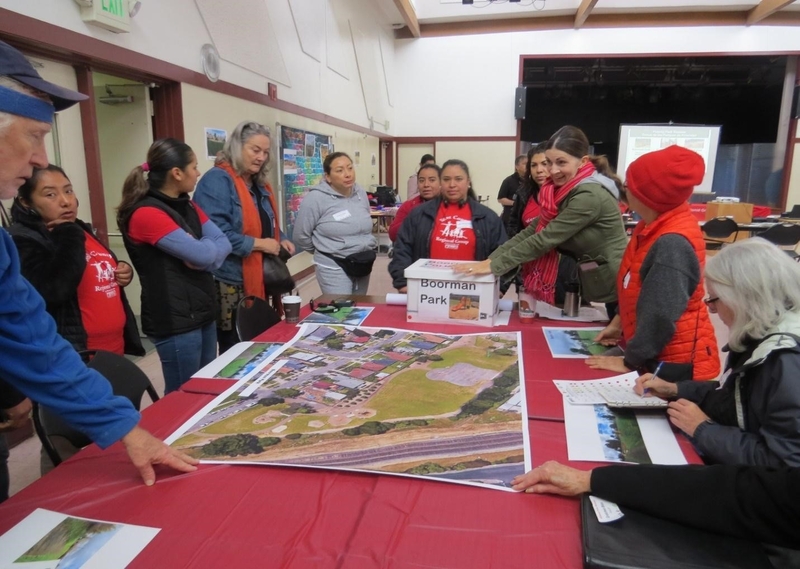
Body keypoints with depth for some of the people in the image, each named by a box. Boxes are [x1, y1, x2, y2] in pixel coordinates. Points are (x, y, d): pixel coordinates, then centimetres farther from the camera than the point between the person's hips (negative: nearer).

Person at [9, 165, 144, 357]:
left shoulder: (80, 230, 11)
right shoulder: (23, 241, -15)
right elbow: (53, 291, -32)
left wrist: (121, 272, 4)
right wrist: (69, 236, -20)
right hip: (73, 357, -8)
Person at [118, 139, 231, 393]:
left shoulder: (187, 207, 12)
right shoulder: (146, 214, -17)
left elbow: (224, 243, 4)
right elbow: (203, 254, -22)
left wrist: (198, 249, -14)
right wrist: (203, 247, 0)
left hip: (203, 312, 9)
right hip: (175, 321, -9)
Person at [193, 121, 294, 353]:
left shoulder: (260, 184, 15)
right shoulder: (217, 180, -14)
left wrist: (281, 239, 4)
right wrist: (258, 244, -19)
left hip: (260, 280, 9)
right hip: (232, 283, -9)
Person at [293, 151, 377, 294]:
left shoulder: (361, 193, 5)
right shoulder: (316, 198, -14)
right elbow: (301, 236, -7)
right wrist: (326, 252, 4)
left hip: (364, 263, 6)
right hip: (334, 267, -6)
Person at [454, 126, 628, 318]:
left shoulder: (590, 196, -25)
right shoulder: (565, 191, 3)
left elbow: (545, 239, -28)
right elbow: (533, 230, -1)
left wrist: (494, 266, -26)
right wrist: (490, 259, -10)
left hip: (618, 288, -8)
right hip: (600, 287, 8)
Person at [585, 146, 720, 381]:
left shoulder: (672, 244, -28)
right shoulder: (654, 227, 1)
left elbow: (661, 316, -27)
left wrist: (630, 361, -17)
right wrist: (619, 322, 9)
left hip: (675, 363, -9)